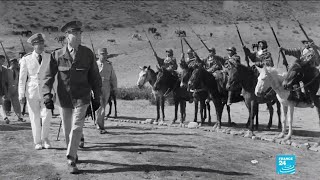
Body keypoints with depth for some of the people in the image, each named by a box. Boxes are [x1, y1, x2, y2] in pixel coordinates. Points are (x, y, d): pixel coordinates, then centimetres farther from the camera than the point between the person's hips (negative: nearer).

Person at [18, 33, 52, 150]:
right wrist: (21, 95, -1)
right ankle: (38, 142, 17)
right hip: (32, 91, 0)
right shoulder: (26, 59, 1)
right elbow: (22, 78, 3)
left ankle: (45, 138, 6)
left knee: (46, 115, -16)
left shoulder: (49, 58, 4)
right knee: (35, 118, 3)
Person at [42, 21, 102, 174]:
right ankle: (73, 154, 34)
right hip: (64, 98, 1)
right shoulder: (57, 55, -5)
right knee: (67, 129, 12)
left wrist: (97, 97, 6)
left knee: (77, 128, -13)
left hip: (81, 98, -1)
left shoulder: (88, 54, -3)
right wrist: (47, 95, -15)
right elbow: (48, 76, -3)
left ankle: (71, 160, -4)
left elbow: (95, 76, 4)